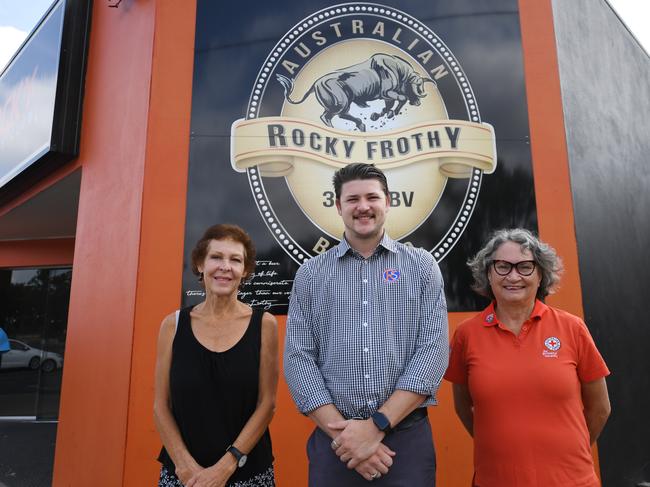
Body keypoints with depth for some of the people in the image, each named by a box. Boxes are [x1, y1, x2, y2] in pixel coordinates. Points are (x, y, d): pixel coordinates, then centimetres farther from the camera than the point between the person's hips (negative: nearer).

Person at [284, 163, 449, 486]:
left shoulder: (421, 265, 1)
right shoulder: (310, 274, 3)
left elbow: (433, 349, -7)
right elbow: (298, 358, -2)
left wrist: (377, 425, -14)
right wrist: (341, 430, -12)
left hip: (408, 437, 0)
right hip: (334, 441, 1)